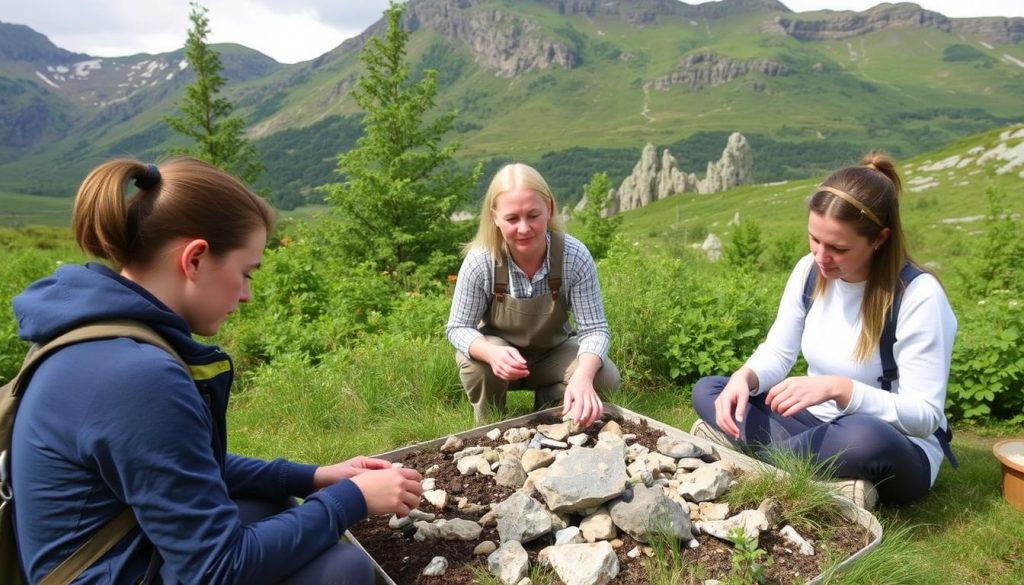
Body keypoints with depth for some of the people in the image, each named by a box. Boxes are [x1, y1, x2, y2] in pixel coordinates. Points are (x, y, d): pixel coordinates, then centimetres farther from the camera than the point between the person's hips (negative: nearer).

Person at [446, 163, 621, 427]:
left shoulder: (575, 256, -27)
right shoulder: (480, 261, -27)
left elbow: (594, 328, -25)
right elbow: (457, 328, -19)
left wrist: (582, 376, -47)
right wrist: (492, 353, -43)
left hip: (553, 353, 1)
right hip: (499, 354, 0)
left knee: (605, 377, -23)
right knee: (477, 363, -33)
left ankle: (549, 402, 8)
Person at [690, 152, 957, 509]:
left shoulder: (917, 294, -22)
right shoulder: (810, 271, -7)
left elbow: (925, 416, -22)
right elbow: (777, 352, 2)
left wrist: (838, 388, -36)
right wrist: (744, 377, -21)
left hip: (897, 452, -5)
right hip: (820, 424, 6)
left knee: (865, 438, -41)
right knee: (707, 392, -8)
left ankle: (745, 442, -19)